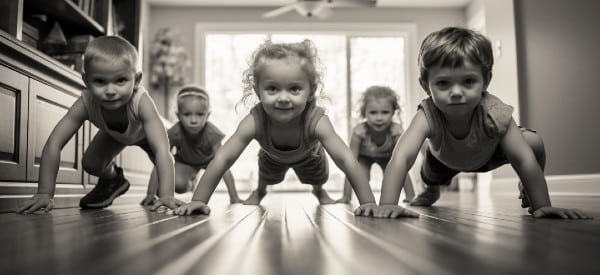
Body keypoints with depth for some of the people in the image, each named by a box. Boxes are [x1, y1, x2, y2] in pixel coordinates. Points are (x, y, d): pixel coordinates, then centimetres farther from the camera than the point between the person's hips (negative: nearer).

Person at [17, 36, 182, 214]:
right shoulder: (85, 103, -40)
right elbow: (53, 145, -39)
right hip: (113, 135, 2)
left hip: (144, 133, -2)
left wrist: (167, 196, -65)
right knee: (90, 164, -12)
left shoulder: (142, 102, -48)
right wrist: (44, 193, -43)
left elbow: (162, 150, -55)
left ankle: (156, 192, 17)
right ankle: (111, 179, 23)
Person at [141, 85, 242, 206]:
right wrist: (150, 195, -37)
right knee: (178, 185, -27)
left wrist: (234, 197, -46)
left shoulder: (212, 134, -41)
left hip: (208, 160, 6)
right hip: (185, 161, -6)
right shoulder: (174, 133, -38)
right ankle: (190, 180, 12)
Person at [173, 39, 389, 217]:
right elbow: (223, 159, -45)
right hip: (272, 157, 1)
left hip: (308, 157, 0)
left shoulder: (316, 121, -49)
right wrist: (198, 201, -48)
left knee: (317, 183, 25)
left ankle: (320, 193, 61)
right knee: (265, 182, 27)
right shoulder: (254, 121, -46)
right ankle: (259, 192, 62)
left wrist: (368, 202, -54)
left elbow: (346, 160, -50)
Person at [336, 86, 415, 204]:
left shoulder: (397, 132, -42)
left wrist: (410, 196, -39)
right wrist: (346, 197, -36)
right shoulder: (359, 132, -42)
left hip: (387, 156, 1)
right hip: (364, 156, -1)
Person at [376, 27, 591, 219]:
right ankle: (431, 192, 56)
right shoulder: (427, 116, -46)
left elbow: (524, 160, -38)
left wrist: (543, 206, -39)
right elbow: (401, 158, -58)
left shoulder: (494, 114, -43)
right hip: (445, 159, 1)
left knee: (534, 143, -18)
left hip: (488, 153, 0)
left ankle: (526, 189, 16)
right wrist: (387, 204, -70)